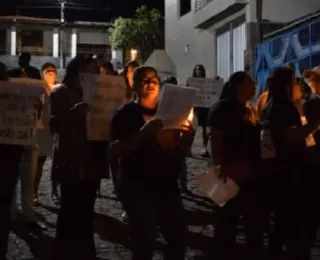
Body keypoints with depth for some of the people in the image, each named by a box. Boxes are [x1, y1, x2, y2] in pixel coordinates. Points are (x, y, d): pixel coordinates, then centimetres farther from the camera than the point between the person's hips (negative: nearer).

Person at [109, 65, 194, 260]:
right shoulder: (126, 114, -3)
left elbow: (178, 155, 10)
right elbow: (115, 151, -15)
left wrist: (188, 137, -11)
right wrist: (144, 132, -26)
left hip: (168, 187, 5)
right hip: (138, 189, -5)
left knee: (179, 240, 8)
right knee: (145, 243, -10)